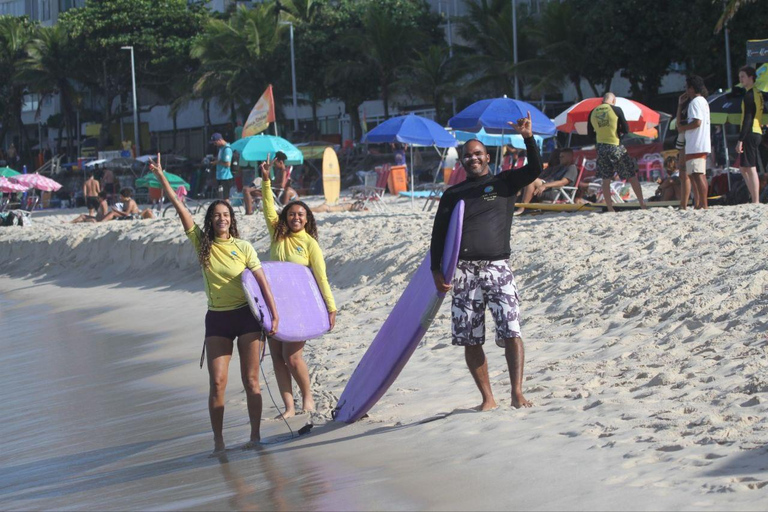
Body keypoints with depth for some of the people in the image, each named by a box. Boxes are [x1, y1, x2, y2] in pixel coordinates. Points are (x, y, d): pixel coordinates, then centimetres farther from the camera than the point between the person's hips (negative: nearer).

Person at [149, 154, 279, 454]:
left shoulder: (243, 247, -2)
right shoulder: (201, 243, 2)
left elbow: (262, 281, -2)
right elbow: (180, 208, -2)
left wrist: (274, 314, -8)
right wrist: (161, 177, -6)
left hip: (246, 316, -2)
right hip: (216, 319, 2)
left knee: (250, 380, 1)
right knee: (218, 382, -3)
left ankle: (255, 435, 11)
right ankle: (218, 441, 3)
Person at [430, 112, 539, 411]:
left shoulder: (504, 183, 12)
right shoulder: (452, 194, 17)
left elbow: (535, 170, -4)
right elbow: (438, 233, 13)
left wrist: (528, 138, -17)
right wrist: (436, 270, 2)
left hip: (497, 268, -2)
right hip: (463, 271, 2)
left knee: (511, 332, -13)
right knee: (470, 340, 2)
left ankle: (517, 394, -9)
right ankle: (487, 398, 10)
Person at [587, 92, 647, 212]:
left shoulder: (593, 113, 4)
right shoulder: (616, 110, -7)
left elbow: (590, 133, 10)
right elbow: (626, 130, -6)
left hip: (601, 147, 3)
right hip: (616, 147, -3)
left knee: (605, 179, 8)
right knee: (632, 176, 6)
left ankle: (610, 207, 6)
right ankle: (642, 204, 6)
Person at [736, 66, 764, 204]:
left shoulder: (749, 95, -11)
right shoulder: (758, 93, 18)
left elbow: (748, 119, -17)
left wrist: (740, 140, -19)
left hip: (750, 134, -10)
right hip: (757, 133, 10)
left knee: (750, 168, -10)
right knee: (743, 168, 14)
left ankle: (755, 202, -12)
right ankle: (754, 198, 12)